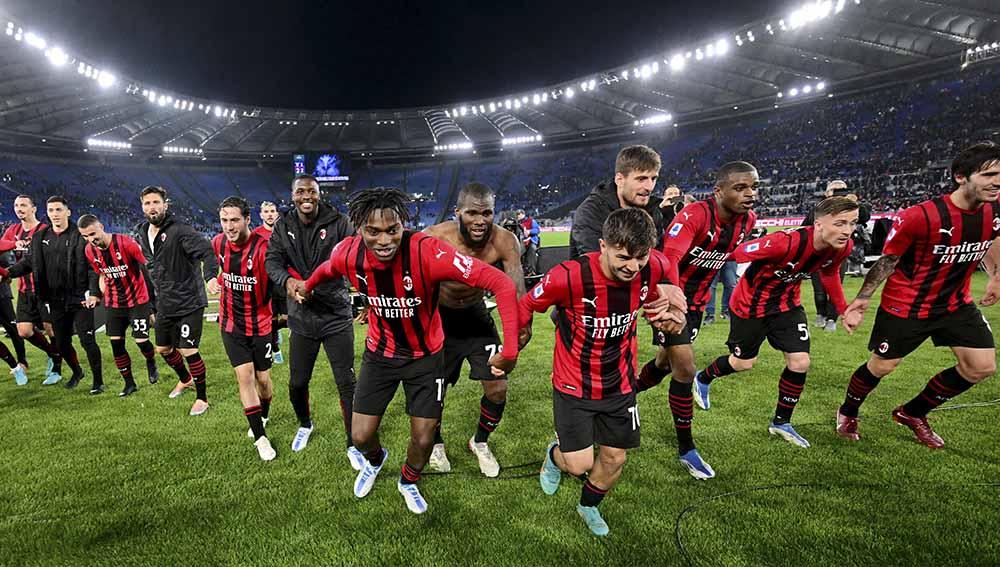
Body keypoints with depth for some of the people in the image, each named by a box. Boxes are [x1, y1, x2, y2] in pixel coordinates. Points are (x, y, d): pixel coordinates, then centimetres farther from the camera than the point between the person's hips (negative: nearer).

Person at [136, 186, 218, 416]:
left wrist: (211, 275, -46)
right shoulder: (141, 234, 7)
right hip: (164, 304, 8)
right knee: (163, 348, 20)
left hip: (189, 302, -8)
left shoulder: (180, 231, -17)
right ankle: (185, 379, 47)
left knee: (188, 350, -7)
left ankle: (202, 397, 12)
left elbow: (206, 250, -29)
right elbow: (145, 269, 20)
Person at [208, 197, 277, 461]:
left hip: (260, 325, -3)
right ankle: (260, 437, 4)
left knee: (263, 379, 9)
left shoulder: (262, 247, -22)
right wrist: (215, 279, 12)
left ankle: (262, 417, 40)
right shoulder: (218, 243, -3)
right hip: (232, 325, 3)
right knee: (244, 376, -5)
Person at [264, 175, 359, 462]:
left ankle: (353, 444, 17)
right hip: (302, 317, 3)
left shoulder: (338, 222, -6)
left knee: (346, 383, 0)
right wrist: (287, 280, -27)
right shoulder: (283, 226, 4)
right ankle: (305, 425, 45)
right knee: (297, 383, 14)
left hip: (336, 315, -3)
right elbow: (273, 261, -5)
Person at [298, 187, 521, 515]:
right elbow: (329, 270, 10)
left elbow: (500, 283, -37)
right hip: (379, 353, 2)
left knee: (423, 440, 7)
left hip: (425, 356, -2)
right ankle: (375, 459, 47)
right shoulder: (349, 253, -20)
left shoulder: (426, 251, -34)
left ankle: (408, 482, 43)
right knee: (361, 437, 8)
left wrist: (510, 349, -41)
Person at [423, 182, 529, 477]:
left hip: (476, 315, 2)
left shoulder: (504, 241, -24)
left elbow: (516, 291, -30)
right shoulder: (434, 238, -28)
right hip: (439, 318, -2)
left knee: (498, 388, 2)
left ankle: (480, 442, 32)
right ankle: (435, 443, 40)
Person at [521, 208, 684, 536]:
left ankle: (589, 506, 47)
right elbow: (525, 306, -13)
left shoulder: (655, 268, -19)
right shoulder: (569, 276, -31)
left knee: (614, 459, 14)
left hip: (619, 383, 4)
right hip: (574, 385, -4)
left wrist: (673, 313, 8)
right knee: (580, 465, -2)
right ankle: (555, 456, 37)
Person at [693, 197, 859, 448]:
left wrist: (842, 308, 12)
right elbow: (737, 253, -32)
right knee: (743, 363, 12)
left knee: (800, 362, -1)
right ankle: (702, 379, 44)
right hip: (750, 304, -5)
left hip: (787, 304, 6)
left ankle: (781, 423, 21)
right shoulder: (785, 242, -38)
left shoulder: (843, 247, -14)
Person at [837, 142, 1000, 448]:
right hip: (905, 305, -6)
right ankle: (847, 413, 33)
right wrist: (862, 300, -15)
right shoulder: (920, 216, -26)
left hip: (956, 303, 6)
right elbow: (888, 260, -16)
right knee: (881, 367, 5)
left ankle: (913, 413, 24)